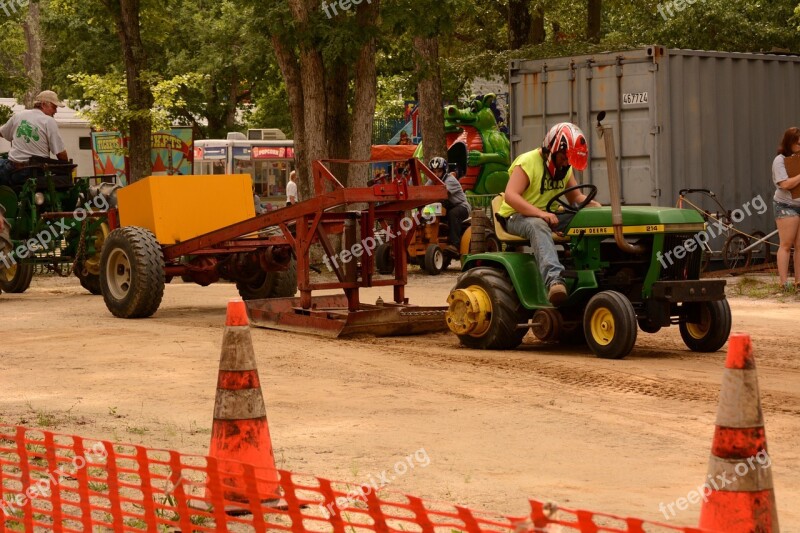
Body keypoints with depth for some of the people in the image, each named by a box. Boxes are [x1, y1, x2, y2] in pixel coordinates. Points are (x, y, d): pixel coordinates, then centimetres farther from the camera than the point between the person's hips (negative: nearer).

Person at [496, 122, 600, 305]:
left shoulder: (565, 167, 9)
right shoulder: (527, 162, -15)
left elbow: (575, 196, 13)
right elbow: (510, 196, -27)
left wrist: (592, 204, -11)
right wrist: (540, 213, -40)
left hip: (549, 215, 8)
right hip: (517, 216, -8)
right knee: (538, 226, -42)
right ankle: (554, 280, -61)